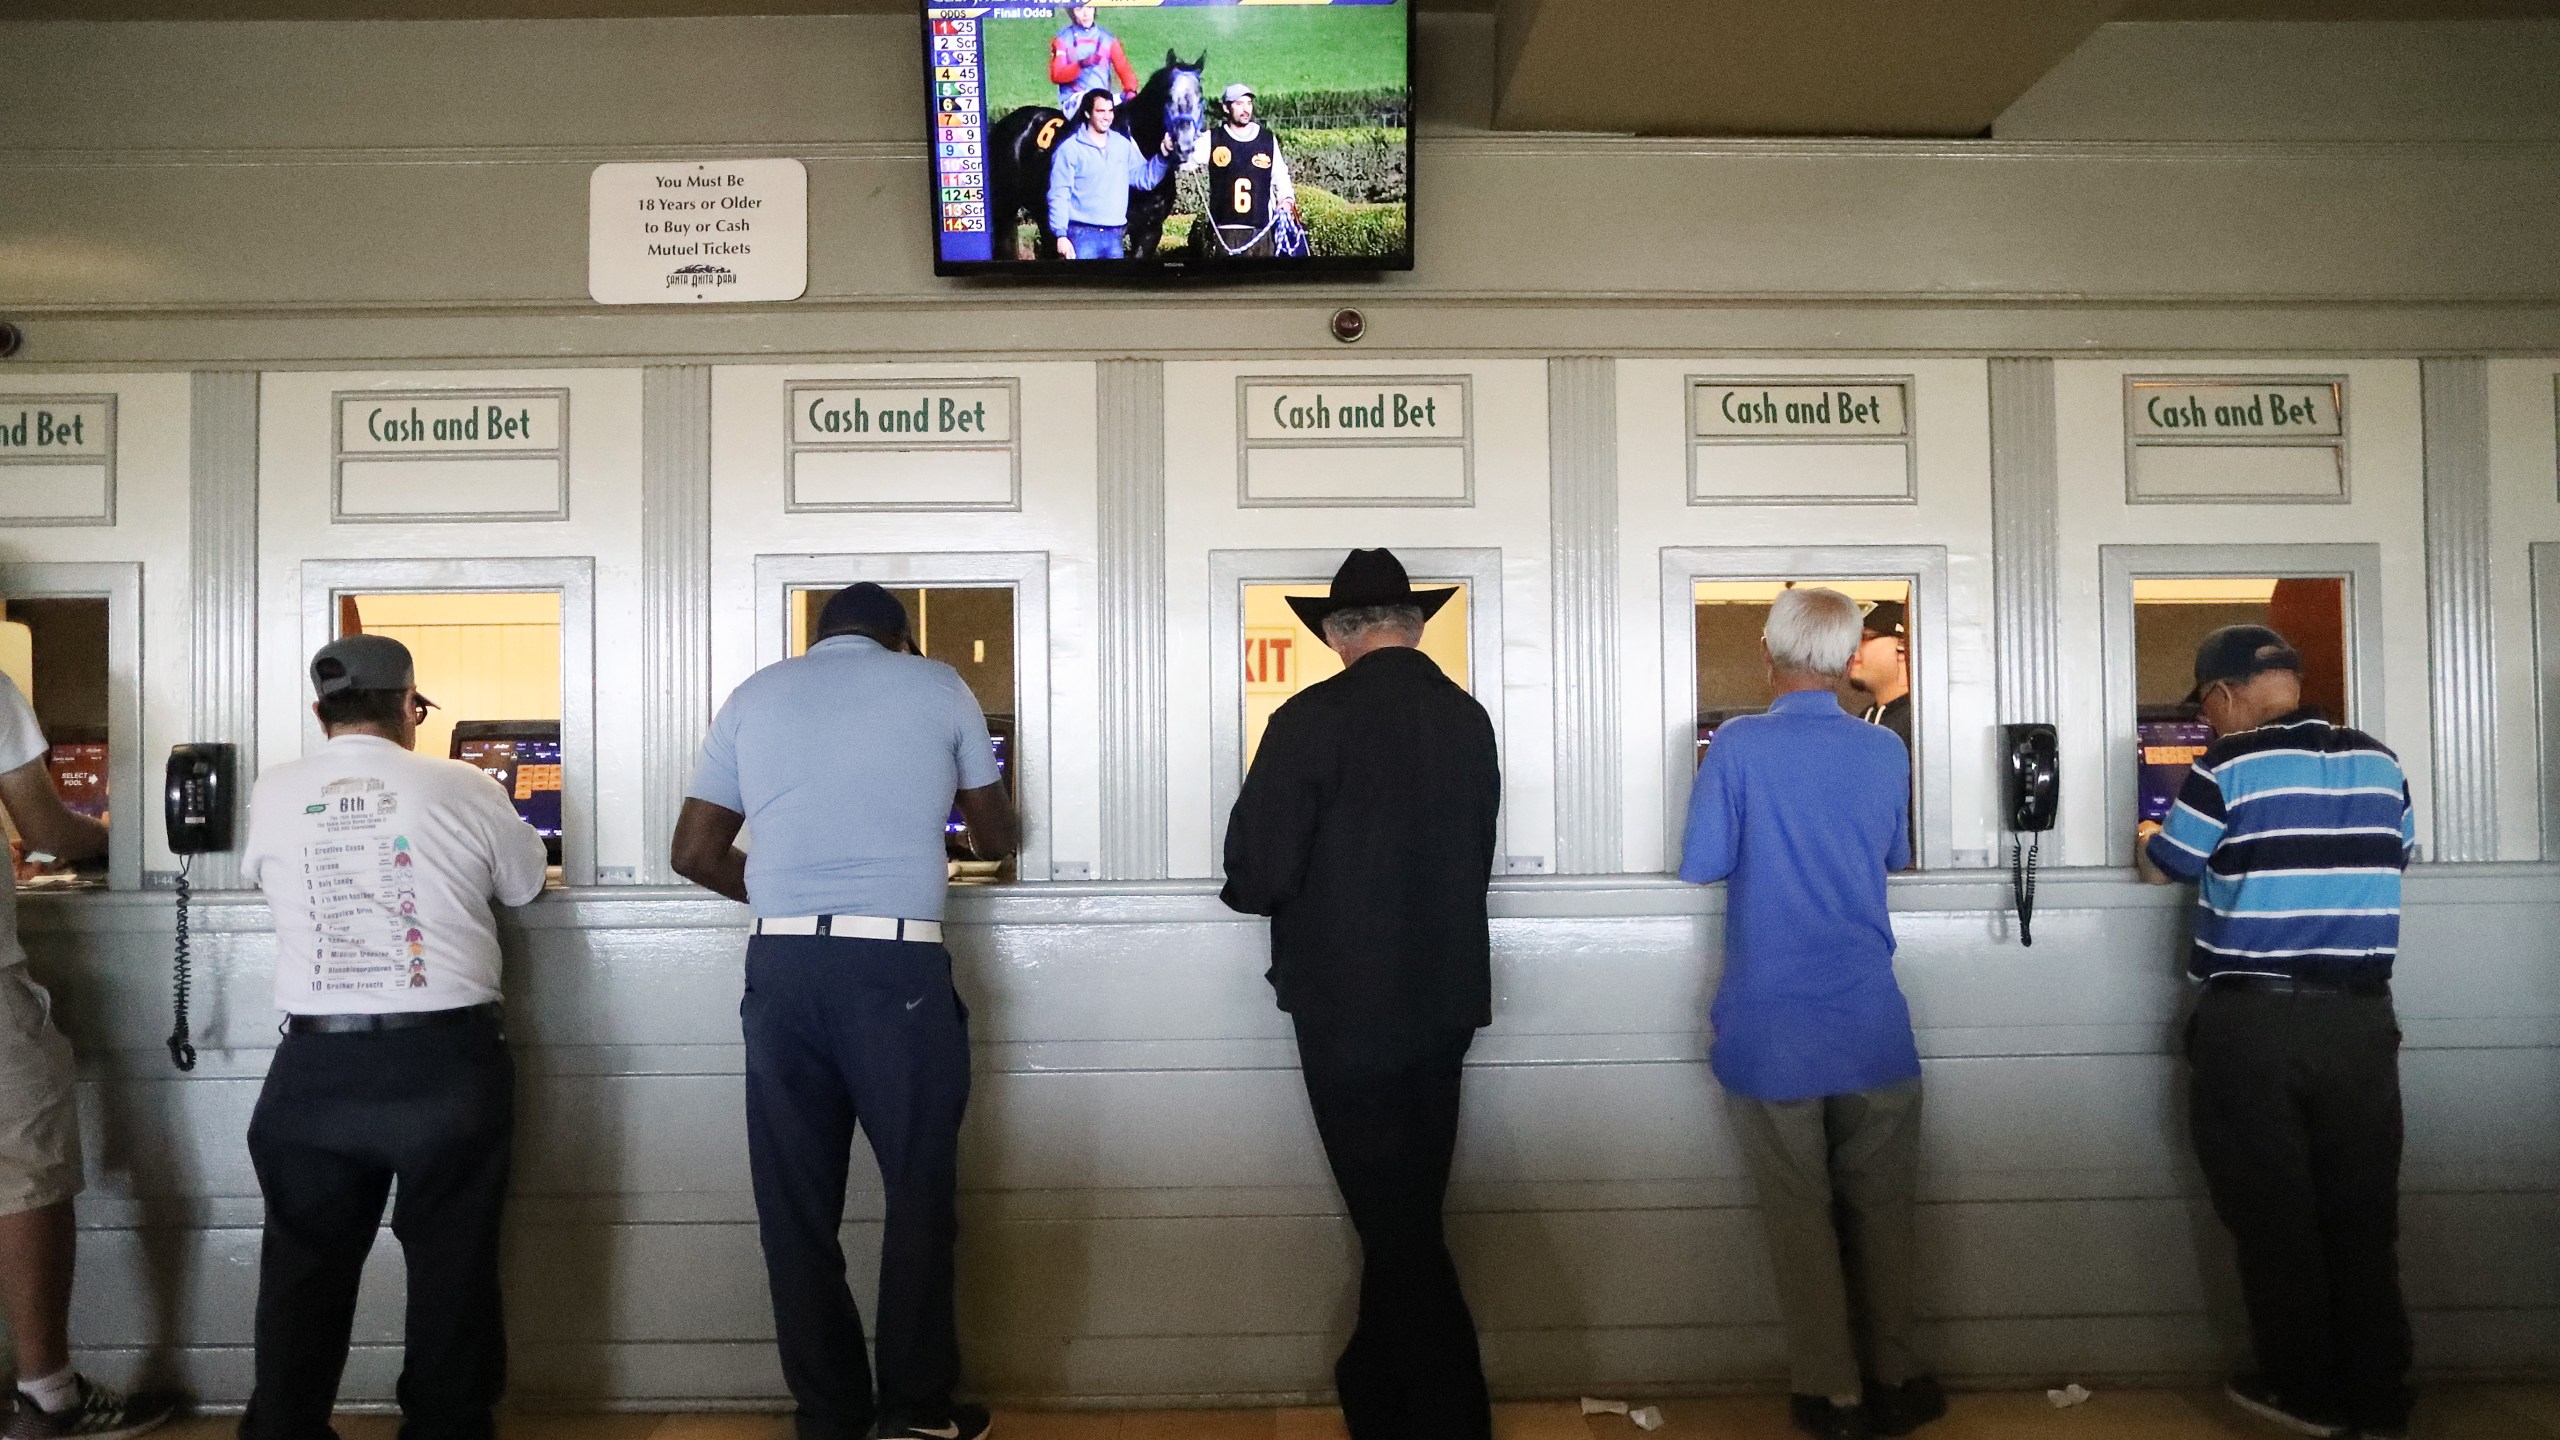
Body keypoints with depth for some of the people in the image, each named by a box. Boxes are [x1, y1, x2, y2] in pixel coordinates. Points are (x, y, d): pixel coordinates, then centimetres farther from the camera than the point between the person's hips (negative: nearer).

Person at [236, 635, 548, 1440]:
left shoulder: (275, 795, 3)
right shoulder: (464, 787, -3)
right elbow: (525, 884, 11)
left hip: (316, 1065, 2)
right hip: (446, 1062, -2)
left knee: (304, 1272, 13)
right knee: (452, 1268, 8)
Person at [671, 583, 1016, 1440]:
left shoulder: (755, 695, 16)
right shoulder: (937, 686, 11)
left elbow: (694, 854, 14)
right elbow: (997, 839, 20)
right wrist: (992, 830, 43)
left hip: (780, 966, 3)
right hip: (897, 965, -2)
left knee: (796, 1202, 9)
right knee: (920, 1189, 9)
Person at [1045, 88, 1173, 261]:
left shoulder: (1123, 145, 10)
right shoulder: (1070, 148, -4)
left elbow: (1145, 178, 14)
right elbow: (1059, 194, -7)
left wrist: (1164, 155, -2)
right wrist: (1061, 235, -15)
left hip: (1114, 235, 5)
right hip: (1081, 234, -5)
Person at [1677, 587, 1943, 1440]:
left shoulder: (1739, 745, -11)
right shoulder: (1884, 751, 0)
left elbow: (1700, 867, -8)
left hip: (1771, 1031, -2)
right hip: (1871, 1025, 3)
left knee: (1799, 1212, 8)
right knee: (1879, 1208, 15)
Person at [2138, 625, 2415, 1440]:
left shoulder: (2228, 767, -9)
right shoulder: (2380, 762, 5)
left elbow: (2161, 868, 0)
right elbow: (2395, 857, 19)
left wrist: (2149, 833, 22)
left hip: (2253, 1021, -4)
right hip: (2360, 1017, 5)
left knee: (2273, 1216, 7)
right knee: (2362, 1215, 11)